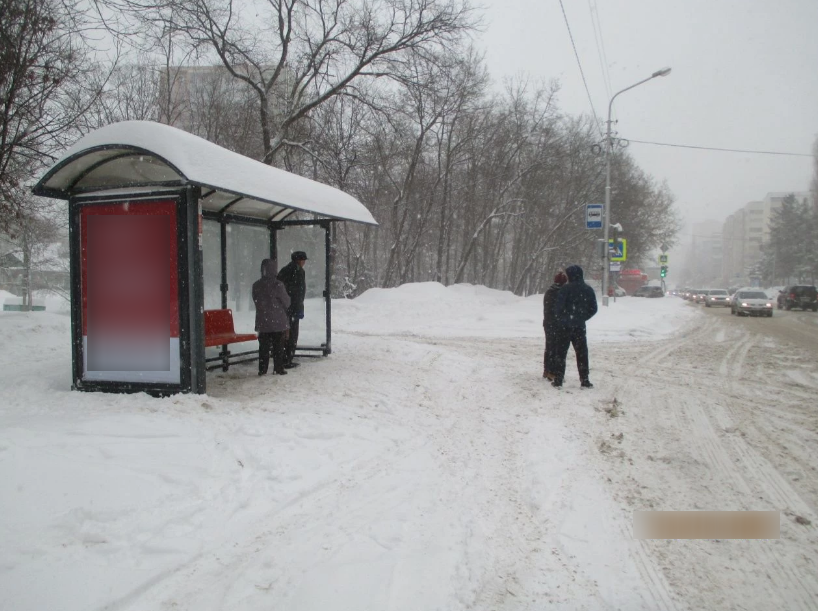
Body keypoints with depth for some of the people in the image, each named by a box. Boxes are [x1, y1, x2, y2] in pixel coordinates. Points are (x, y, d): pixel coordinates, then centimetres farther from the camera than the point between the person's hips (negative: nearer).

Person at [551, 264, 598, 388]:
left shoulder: (566, 289, -11)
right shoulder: (588, 290, 3)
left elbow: (558, 307, -11)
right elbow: (593, 309, 7)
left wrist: (559, 321, 3)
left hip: (564, 326, -3)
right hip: (579, 327, 3)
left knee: (561, 353, 5)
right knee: (582, 354, 11)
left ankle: (558, 381, 4)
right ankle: (584, 381, 12)